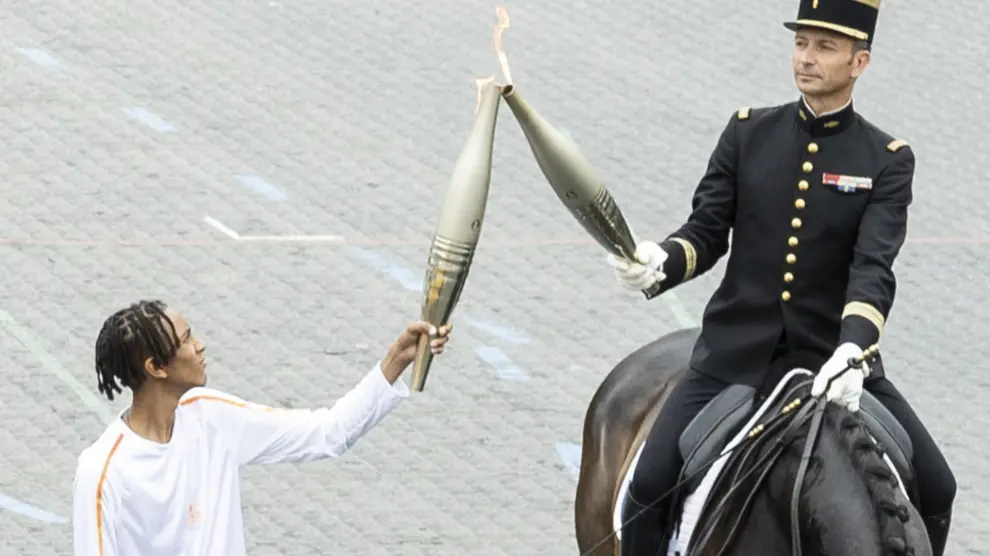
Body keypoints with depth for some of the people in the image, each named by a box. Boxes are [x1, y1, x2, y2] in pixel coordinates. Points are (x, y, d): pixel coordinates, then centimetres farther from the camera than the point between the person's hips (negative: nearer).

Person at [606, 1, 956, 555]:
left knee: (934, 488, -9)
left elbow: (873, 268, -14)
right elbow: (707, 232, 2)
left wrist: (853, 349, -31)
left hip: (835, 355, -1)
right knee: (650, 486, -12)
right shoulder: (748, 133, 5)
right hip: (737, 350, 1)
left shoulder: (886, 160, -1)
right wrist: (659, 261, -21)